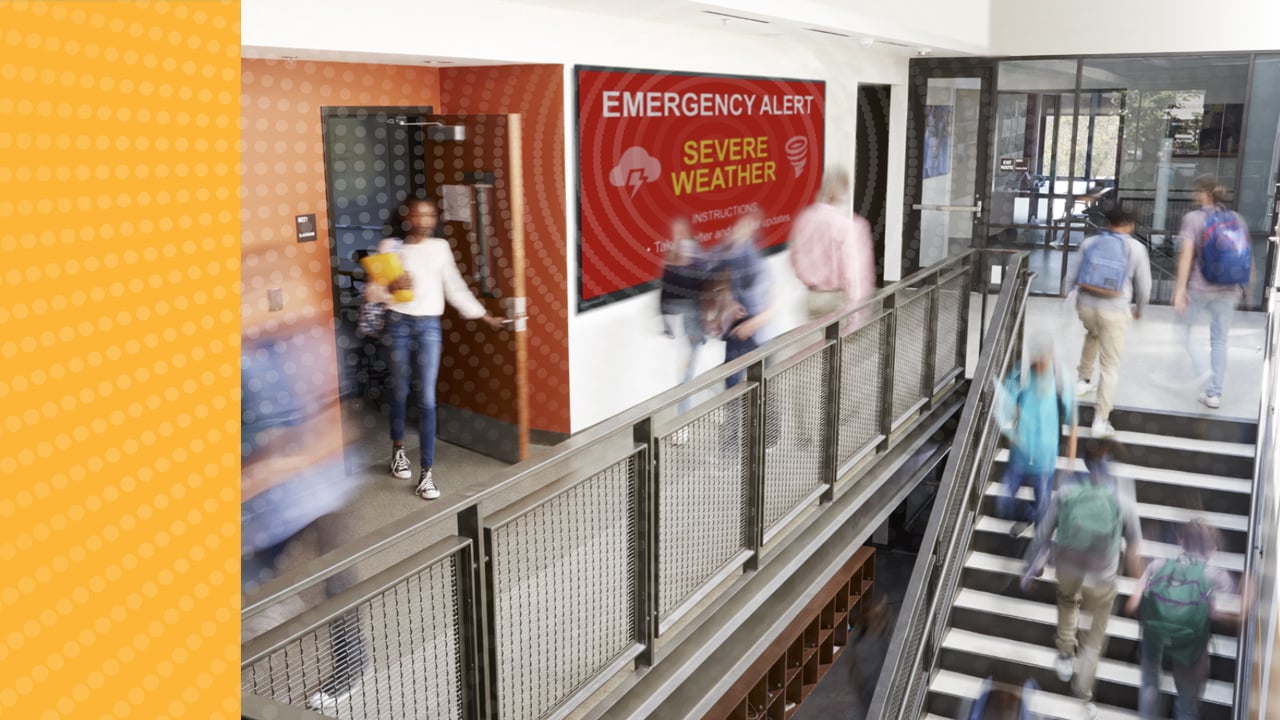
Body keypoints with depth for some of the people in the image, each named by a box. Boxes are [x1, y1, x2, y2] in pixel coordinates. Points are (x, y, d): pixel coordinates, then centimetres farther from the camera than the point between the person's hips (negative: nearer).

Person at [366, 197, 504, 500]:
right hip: (399, 322, -1)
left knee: (427, 398, -5)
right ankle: (398, 449, 37)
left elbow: (455, 287, 13)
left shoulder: (440, 247, 7)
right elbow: (371, 292, -3)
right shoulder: (390, 247, 0)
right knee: (400, 391, 11)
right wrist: (391, 287, -23)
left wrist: (483, 315, 13)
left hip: (429, 325, 1)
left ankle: (426, 472, -2)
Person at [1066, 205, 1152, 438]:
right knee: (1110, 367, 3)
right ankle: (1101, 421, 0)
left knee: (1093, 334, 38)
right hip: (1115, 311, -4)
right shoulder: (1136, 248, -2)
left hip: (1086, 305, 4)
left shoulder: (1089, 243, 4)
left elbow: (1072, 275, 7)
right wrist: (1139, 310, 20)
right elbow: (1144, 286, 2)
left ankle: (1083, 380, 47)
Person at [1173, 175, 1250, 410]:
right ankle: (1215, 393, 15)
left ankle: (1202, 372, 0)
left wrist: (1180, 288, -18)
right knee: (1219, 340, 12)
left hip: (1199, 287, -4)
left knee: (1182, 328, 18)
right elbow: (1248, 259, 8)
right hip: (1228, 290, 4)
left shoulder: (1193, 218, -9)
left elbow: (1186, 254, -18)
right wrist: (1241, 287, 19)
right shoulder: (1237, 219, 5)